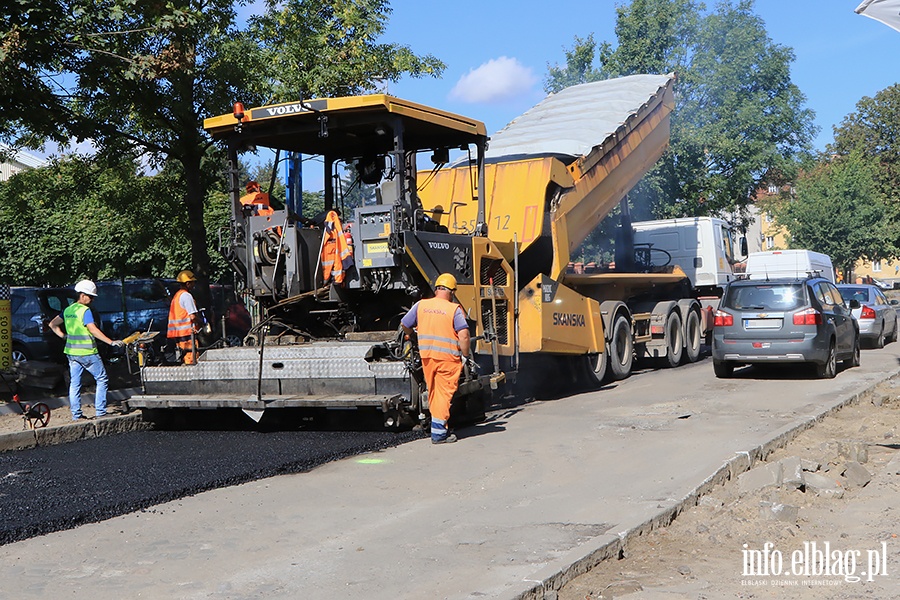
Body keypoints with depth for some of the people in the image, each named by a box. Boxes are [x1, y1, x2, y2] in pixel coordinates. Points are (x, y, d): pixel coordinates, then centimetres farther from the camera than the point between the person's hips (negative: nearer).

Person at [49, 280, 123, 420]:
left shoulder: (68, 310, 11)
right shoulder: (85, 311, -13)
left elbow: (52, 324, 18)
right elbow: (93, 330, -23)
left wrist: (64, 336, 15)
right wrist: (111, 342, -26)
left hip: (72, 352, 8)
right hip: (87, 352, -8)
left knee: (74, 383, 9)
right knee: (102, 380, 3)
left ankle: (76, 414, 11)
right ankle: (100, 412, 1)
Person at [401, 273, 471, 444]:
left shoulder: (421, 305, 4)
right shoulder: (454, 310, -8)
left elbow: (404, 325, 14)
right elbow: (464, 336, -15)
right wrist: (464, 355, 0)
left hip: (426, 355, 4)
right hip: (448, 357, -4)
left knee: (433, 392, 16)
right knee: (444, 393, 2)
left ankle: (438, 426, 24)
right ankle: (438, 433, 2)